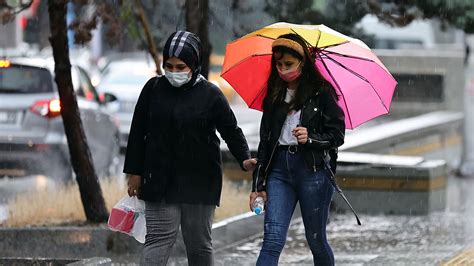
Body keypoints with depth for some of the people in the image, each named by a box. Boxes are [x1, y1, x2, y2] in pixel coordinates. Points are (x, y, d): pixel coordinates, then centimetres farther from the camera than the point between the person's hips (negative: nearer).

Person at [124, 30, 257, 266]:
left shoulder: (210, 94, -2)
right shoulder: (154, 88, 3)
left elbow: (231, 131, 1)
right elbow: (138, 132, 9)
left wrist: (244, 158, -16)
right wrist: (134, 172, 8)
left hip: (200, 182, 0)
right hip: (160, 180, 1)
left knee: (199, 243, 8)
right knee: (158, 238, -8)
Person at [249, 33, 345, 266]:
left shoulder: (321, 92, 0)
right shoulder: (274, 96, 13)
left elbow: (337, 135, -1)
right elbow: (265, 141, 15)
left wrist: (311, 138, -20)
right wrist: (258, 185, 12)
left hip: (313, 170, -3)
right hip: (279, 169, 3)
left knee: (316, 240, 6)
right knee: (272, 240, -10)